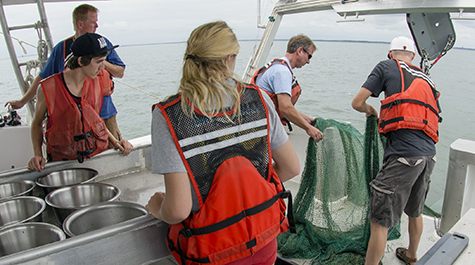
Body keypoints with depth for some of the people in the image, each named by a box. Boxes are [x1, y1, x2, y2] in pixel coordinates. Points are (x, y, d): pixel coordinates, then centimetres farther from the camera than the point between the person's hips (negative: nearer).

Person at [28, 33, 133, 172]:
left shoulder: (94, 82, 5)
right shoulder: (49, 88, -10)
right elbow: (37, 123, 6)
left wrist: (115, 142, 5)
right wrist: (38, 154, -7)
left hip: (97, 153, 3)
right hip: (63, 159, -3)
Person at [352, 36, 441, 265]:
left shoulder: (387, 66, 6)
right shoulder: (427, 80, 23)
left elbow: (357, 103, 1)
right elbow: (433, 119, 26)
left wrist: (371, 110, 23)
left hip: (402, 153, -8)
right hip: (429, 154, 8)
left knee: (379, 221, -1)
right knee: (415, 211, 28)